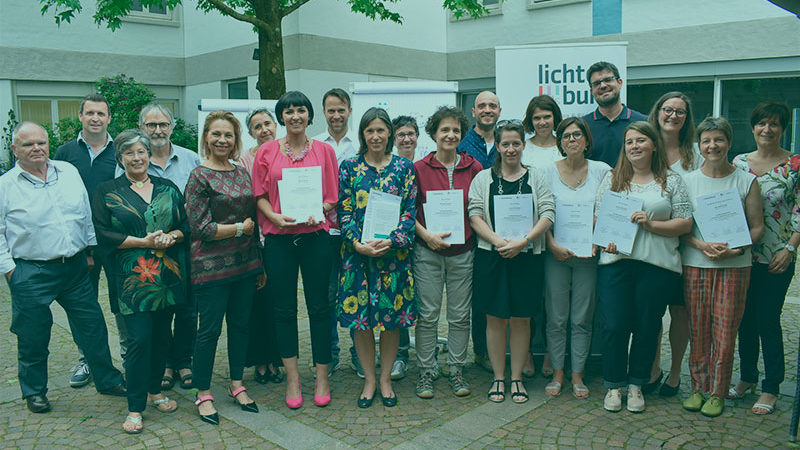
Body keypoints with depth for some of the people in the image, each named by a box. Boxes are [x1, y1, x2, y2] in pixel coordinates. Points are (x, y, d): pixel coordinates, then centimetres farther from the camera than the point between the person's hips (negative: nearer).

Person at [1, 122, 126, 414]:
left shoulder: (69, 171, 7)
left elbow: (87, 213, 14)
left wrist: (90, 248, 13)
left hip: (75, 267, 3)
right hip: (31, 274, -3)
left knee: (93, 327, 10)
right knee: (33, 337, 9)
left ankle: (108, 380, 25)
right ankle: (34, 391, 29)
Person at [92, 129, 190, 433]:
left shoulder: (167, 188, 11)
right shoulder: (107, 192, 3)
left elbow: (186, 224, 10)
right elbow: (102, 234, -5)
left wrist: (171, 236, -12)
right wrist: (144, 241, -14)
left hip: (168, 272, 4)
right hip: (133, 276, -3)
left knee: (161, 334, 10)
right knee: (140, 339, -7)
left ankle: (154, 390, 29)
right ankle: (135, 407, 5)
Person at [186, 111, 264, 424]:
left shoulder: (242, 173, 10)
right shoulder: (199, 177, -7)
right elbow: (201, 228, -12)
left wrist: (259, 264, 14)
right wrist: (242, 227, -10)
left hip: (245, 263, 6)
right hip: (211, 266, -6)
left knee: (240, 324, 12)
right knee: (209, 330, 2)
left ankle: (237, 385, 27)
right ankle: (203, 394, 17)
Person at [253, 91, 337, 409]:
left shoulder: (324, 151, 6)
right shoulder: (267, 152, 7)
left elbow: (332, 195, 6)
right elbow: (260, 195, 6)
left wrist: (317, 213, -13)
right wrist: (276, 217, -12)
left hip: (315, 236, 0)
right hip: (278, 238, 1)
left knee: (319, 307, 3)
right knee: (284, 309, 5)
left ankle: (322, 377, 16)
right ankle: (292, 377, 18)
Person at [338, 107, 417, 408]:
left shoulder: (404, 168, 4)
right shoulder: (349, 167, 4)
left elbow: (410, 211, 0)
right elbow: (344, 212, 1)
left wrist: (392, 240, -14)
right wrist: (359, 243, -13)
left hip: (393, 251, 0)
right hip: (357, 251, 0)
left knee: (392, 315, 5)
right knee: (360, 316, 3)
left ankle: (386, 378, 22)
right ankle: (369, 380, 20)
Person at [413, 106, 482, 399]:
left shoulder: (473, 168, 4)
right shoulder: (419, 169, -1)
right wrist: (427, 235, -12)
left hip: (463, 251, 2)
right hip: (427, 251, -1)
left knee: (460, 315, 8)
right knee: (427, 314, 2)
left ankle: (456, 370, 22)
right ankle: (426, 372, 16)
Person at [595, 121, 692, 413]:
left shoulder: (672, 181, 7)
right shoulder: (612, 179, 12)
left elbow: (685, 224, 2)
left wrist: (651, 224, -12)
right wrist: (606, 241, -7)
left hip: (658, 266, 0)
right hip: (616, 261, 1)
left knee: (647, 326, 6)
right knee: (614, 325, -2)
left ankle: (636, 384, 23)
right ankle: (614, 385, 15)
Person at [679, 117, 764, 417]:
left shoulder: (746, 181, 3)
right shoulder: (687, 181, 5)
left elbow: (757, 227, 3)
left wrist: (737, 249, -14)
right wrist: (701, 245, -14)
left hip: (734, 266, -1)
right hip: (695, 265, 1)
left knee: (725, 332, 2)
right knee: (698, 331, 6)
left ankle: (717, 393, 15)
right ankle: (698, 387, 20)